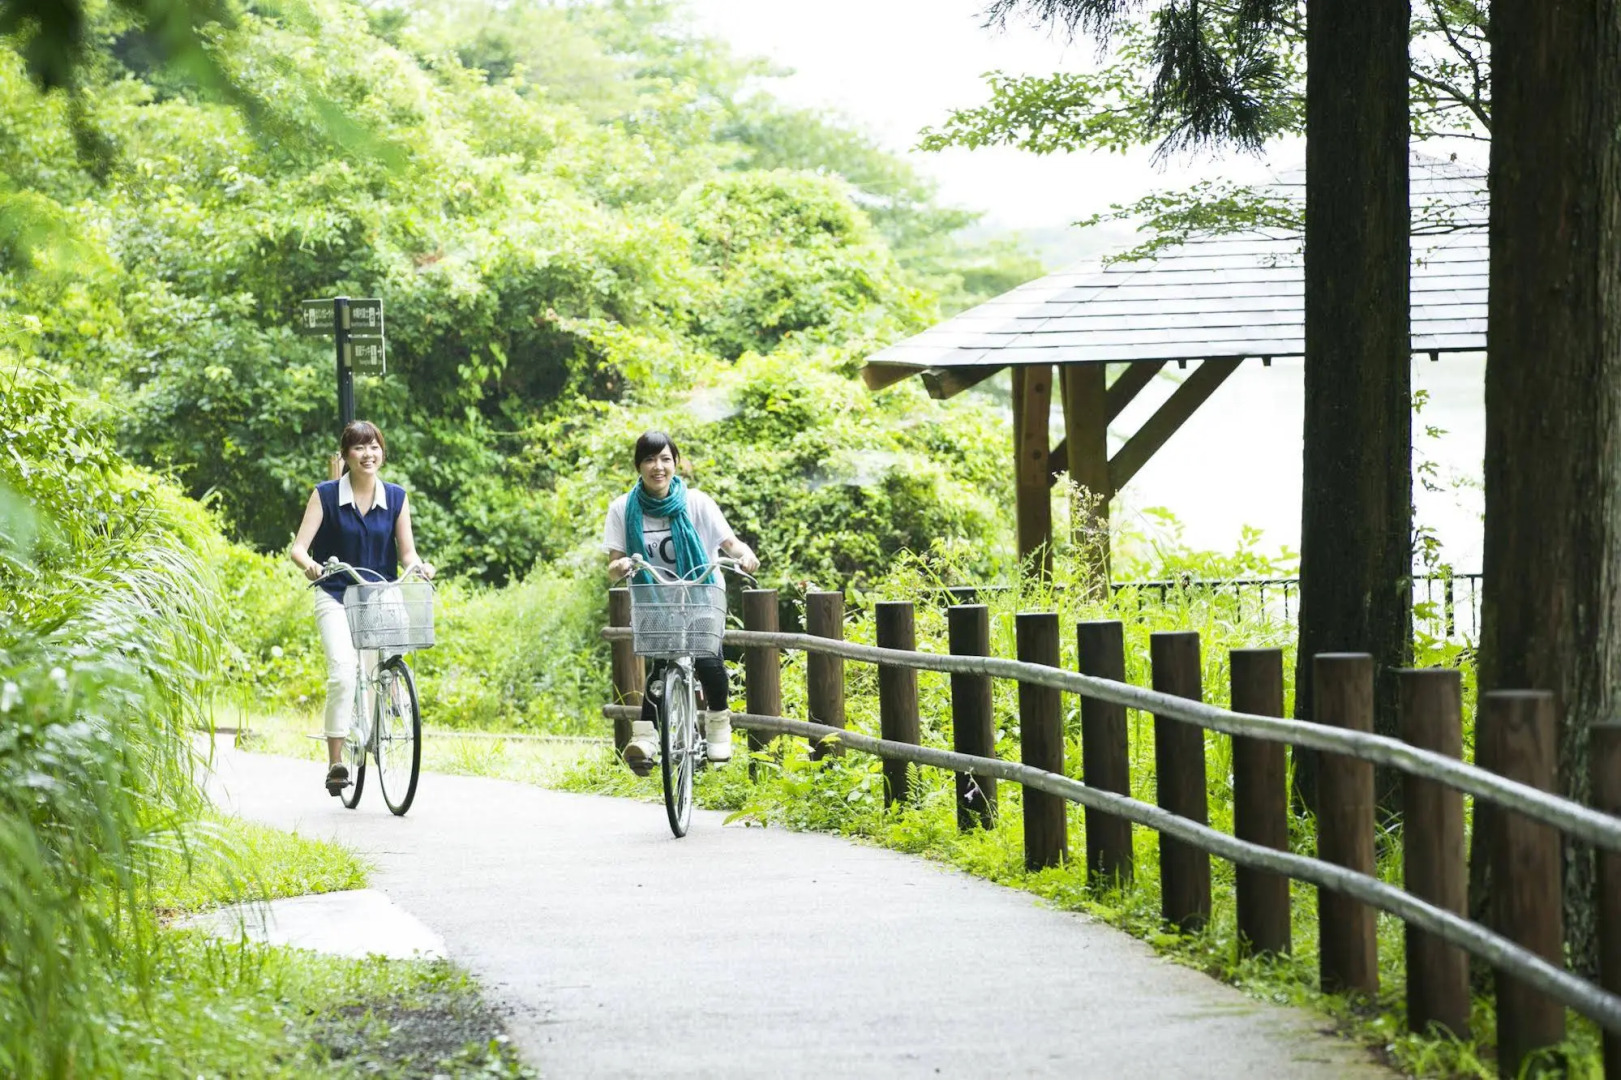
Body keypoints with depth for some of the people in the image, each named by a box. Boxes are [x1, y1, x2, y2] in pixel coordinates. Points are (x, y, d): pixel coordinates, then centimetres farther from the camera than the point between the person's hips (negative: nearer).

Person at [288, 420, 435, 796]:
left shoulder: (395, 497, 5)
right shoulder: (326, 495, -3)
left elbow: (407, 552, 7)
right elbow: (298, 547, -7)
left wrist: (419, 565, -16)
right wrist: (308, 564, -29)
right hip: (336, 597, -3)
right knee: (343, 670, -24)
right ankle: (335, 761, -23)